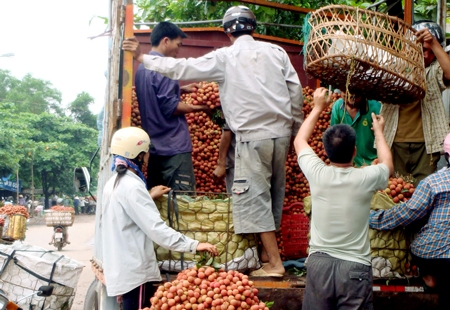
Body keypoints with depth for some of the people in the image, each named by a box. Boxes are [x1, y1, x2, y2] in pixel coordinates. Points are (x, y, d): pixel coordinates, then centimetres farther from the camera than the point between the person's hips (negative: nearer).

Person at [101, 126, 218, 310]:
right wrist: (194, 245, -29)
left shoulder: (114, 183, 12)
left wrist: (149, 197, 28)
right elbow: (155, 227, -27)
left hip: (121, 269, 10)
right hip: (135, 271, -10)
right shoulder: (131, 185, -19)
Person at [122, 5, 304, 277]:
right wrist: (296, 129, 16)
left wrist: (143, 57, 10)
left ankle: (275, 263, -3)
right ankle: (268, 252, 23)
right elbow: (295, 90, 6)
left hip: (252, 136, -5)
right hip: (281, 132, 5)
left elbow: (181, 68, 0)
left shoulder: (224, 57, -1)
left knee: (254, 196, -1)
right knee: (274, 192, 15)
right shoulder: (276, 51, 8)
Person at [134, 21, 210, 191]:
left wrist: (181, 90, 18)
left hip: (154, 146, 9)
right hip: (174, 146, -9)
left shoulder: (142, 67, 13)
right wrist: (195, 107, -9)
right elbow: (170, 107, -19)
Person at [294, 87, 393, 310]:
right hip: (355, 267, -1)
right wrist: (378, 132, 33)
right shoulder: (366, 178, -8)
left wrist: (318, 108, 28)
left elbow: (299, 141, 17)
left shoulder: (317, 174, -6)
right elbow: (388, 165, 19)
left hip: (319, 263, 1)